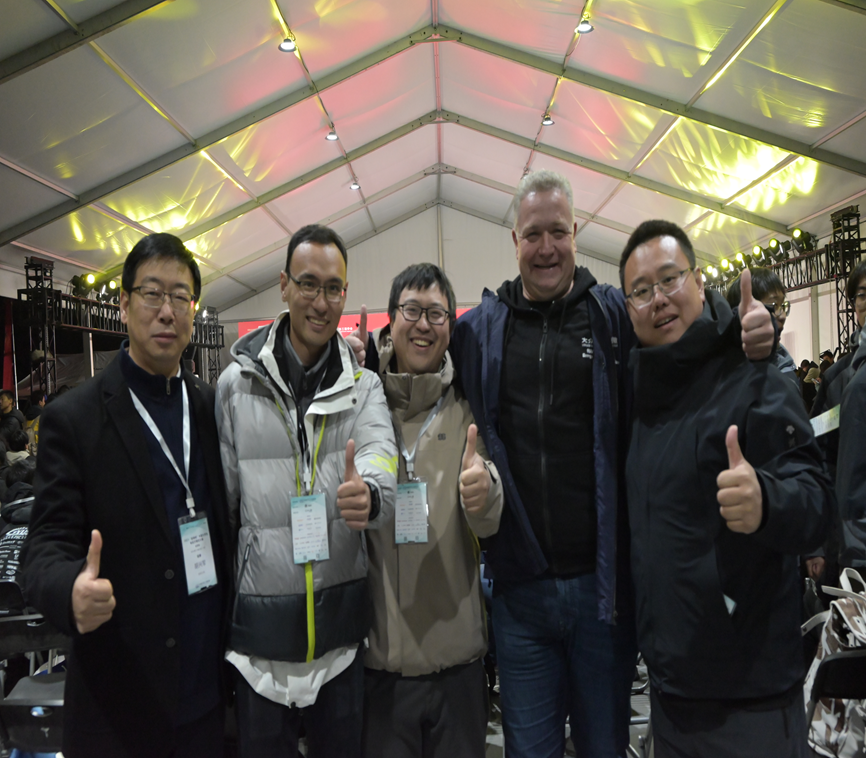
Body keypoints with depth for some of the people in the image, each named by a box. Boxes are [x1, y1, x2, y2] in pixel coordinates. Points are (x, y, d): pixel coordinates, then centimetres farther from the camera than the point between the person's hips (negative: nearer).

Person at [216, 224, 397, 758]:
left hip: (342, 618, 1)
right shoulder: (237, 384, -1)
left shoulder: (364, 386, 1)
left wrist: (369, 494, -40)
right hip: (261, 619, 0)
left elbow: (380, 454, -16)